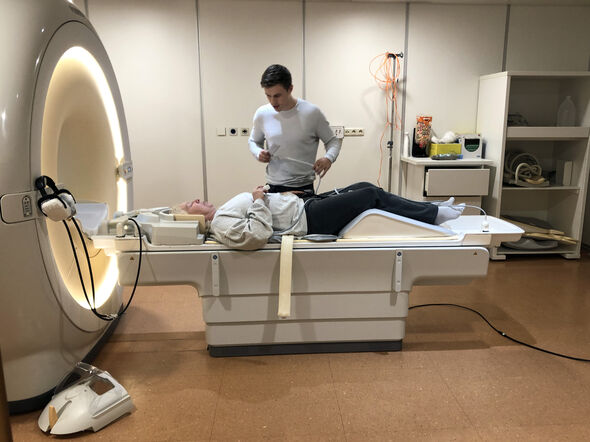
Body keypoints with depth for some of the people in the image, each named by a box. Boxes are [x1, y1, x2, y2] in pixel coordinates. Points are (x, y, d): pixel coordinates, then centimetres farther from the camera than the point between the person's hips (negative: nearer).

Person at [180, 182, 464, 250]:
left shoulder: (222, 212, 13)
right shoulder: (221, 225, -17)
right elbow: (256, 235, -34)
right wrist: (258, 201, -23)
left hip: (305, 204, 10)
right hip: (309, 220, -9)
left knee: (366, 187, 8)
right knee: (371, 194, -8)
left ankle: (433, 210, 19)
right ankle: (434, 215, 9)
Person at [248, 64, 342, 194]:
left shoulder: (312, 112, -8)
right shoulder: (262, 114, -1)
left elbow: (333, 141, 3)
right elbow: (253, 141, 18)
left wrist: (328, 158, -19)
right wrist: (258, 153, -5)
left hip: (304, 188, -2)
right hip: (273, 187, 2)